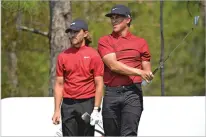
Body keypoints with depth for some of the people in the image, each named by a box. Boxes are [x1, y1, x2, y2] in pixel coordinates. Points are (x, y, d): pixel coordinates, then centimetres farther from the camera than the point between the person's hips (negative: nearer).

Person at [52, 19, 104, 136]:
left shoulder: (93, 55, -1)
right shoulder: (63, 56, 8)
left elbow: (99, 84, -3)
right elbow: (59, 84, 9)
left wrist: (96, 109, -10)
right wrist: (57, 110, 3)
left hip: (87, 104, -3)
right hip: (68, 105, 3)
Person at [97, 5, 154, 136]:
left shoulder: (140, 42, 12)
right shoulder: (104, 41, 9)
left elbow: (147, 71, 15)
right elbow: (113, 65, -6)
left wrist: (148, 76, -8)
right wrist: (138, 72, -13)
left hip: (133, 92, -1)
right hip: (111, 94, 1)